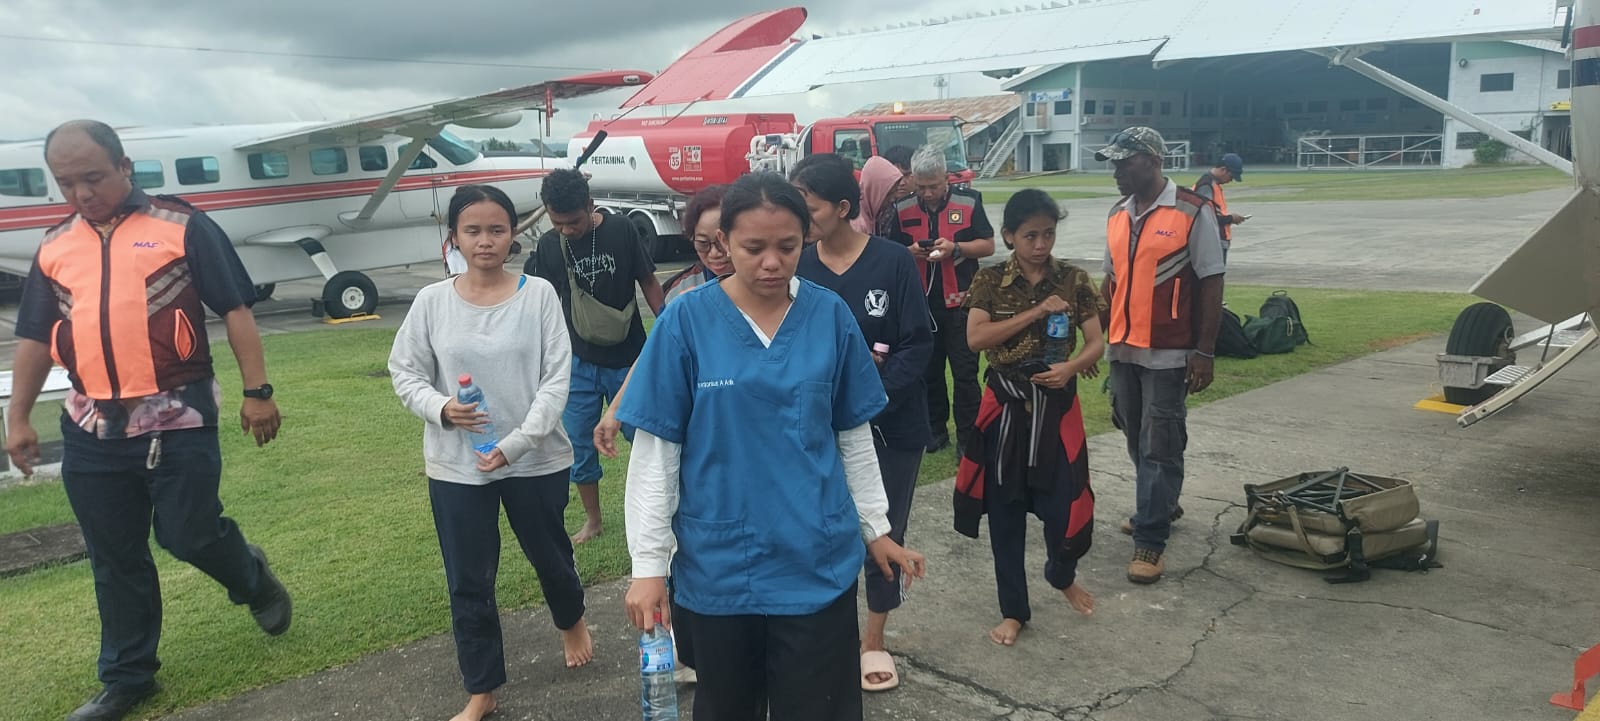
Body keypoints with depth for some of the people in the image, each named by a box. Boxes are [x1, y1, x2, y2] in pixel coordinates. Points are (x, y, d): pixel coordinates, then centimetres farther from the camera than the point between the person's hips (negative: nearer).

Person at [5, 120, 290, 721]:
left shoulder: (181, 226, -3)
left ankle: (252, 578, 31)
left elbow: (236, 310, -5)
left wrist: (257, 391, -10)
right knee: (115, 559, 11)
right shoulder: (54, 246, 11)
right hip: (90, 430, 5)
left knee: (189, 535, -3)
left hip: (179, 420, -4)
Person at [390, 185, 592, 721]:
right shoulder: (432, 302, -3)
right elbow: (404, 373, 3)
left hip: (536, 460, -1)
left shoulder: (539, 294, -8)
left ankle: (572, 622, 53)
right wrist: (440, 409, -17)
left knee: (549, 555, 20)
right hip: (456, 467, 1)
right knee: (468, 582, 9)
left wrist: (517, 443, -18)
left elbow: (557, 377, -10)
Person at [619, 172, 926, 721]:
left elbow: (853, 436, 6)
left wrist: (875, 527, 11)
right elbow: (655, 451, -7)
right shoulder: (686, 320, -10)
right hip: (718, 565, 0)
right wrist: (648, 562, -8)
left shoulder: (830, 315, -4)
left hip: (818, 561, 1)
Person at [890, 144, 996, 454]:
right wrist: (911, 252, -14)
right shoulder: (902, 208, 2)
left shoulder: (968, 202, -4)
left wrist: (955, 248, -18)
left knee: (965, 373, 1)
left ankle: (968, 437, 10)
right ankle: (936, 431, 24)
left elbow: (988, 245, 0)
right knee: (928, 372, 11)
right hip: (921, 304, 3)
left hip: (959, 302, -2)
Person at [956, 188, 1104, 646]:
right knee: (1006, 512, 7)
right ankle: (1013, 610, 23)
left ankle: (1062, 576, 38)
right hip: (1006, 407, 0)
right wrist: (1036, 312, -20)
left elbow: (1097, 343, -1)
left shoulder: (1073, 280, -1)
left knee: (1062, 504, 4)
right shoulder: (990, 281, -4)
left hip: (1057, 406, 1)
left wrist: (1071, 368, -21)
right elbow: (975, 338, -16)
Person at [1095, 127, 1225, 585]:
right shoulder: (1118, 215, 10)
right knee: (1137, 440, 17)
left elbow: (1211, 283, -9)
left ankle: (1150, 540, 4)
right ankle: (1161, 507, 37)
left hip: (1168, 354, -6)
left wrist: (1204, 352, -12)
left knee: (1160, 447, -1)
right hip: (1122, 349, 6)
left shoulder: (1192, 213, -9)